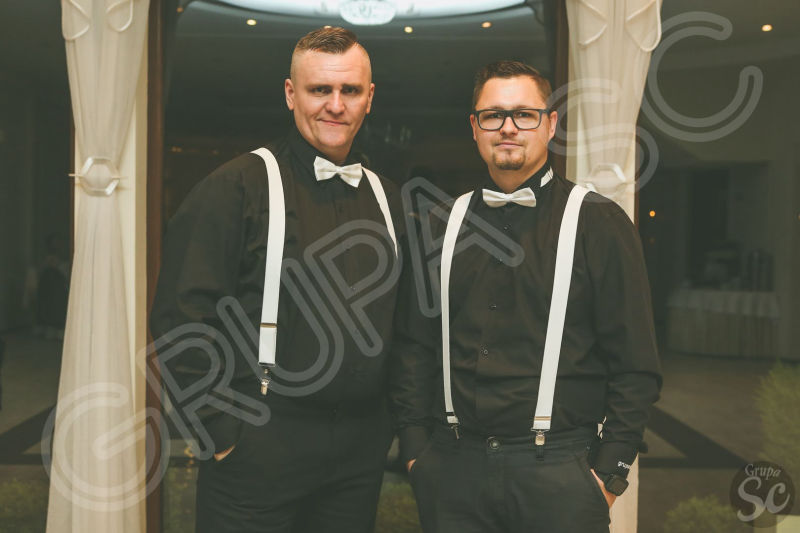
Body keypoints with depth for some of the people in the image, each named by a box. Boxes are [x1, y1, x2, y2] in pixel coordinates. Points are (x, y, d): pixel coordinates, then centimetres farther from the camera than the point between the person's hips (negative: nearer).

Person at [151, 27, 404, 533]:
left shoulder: (386, 197, 10)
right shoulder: (237, 185, -8)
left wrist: (400, 419, 12)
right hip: (258, 447, -5)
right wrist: (219, 433, -12)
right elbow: (182, 317, -11)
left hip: (361, 449, 5)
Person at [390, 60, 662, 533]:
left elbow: (635, 364, -4)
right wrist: (415, 448, 4)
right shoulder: (445, 227, 8)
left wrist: (610, 472, -8)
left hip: (559, 471, -3)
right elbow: (413, 347, 10)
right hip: (453, 467, 3)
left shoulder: (599, 223, -2)